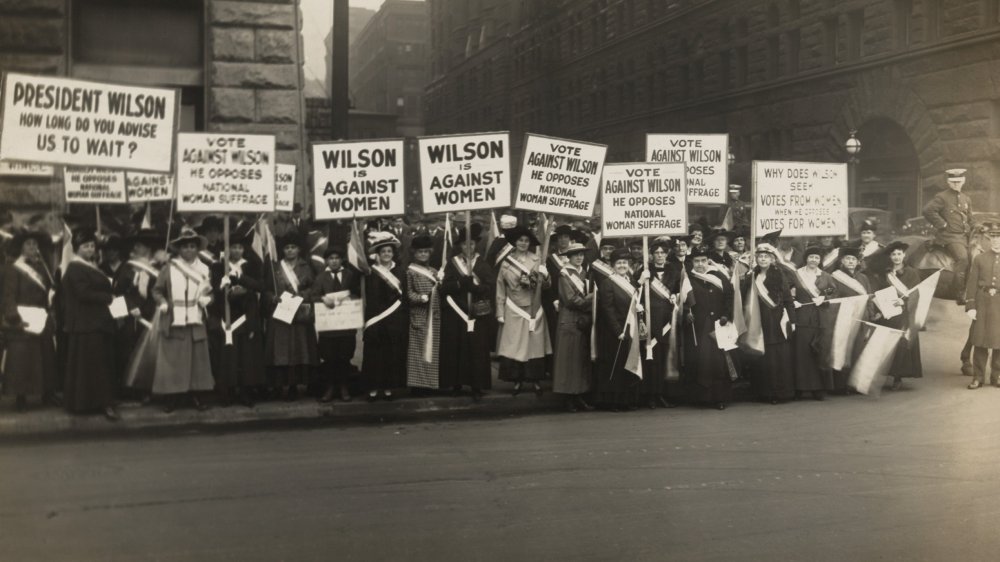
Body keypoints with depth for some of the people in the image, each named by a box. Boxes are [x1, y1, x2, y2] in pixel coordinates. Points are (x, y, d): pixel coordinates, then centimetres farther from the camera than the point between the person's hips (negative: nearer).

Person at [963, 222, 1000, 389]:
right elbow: (972, 284, 1)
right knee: (980, 342, 1)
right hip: (982, 305, 0)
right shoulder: (980, 259, 4)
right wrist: (970, 306, -6)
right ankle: (978, 377, 8)